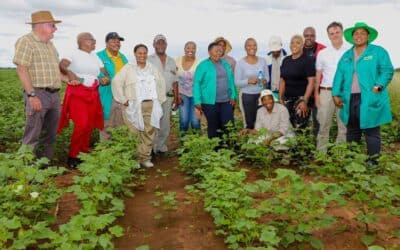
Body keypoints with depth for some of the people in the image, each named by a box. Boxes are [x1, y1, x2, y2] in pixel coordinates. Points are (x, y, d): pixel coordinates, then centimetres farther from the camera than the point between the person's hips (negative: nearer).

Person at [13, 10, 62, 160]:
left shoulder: (49, 44, 18)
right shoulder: (26, 41, -8)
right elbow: (22, 69, -16)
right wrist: (32, 95, -22)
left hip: (54, 94, 8)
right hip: (38, 94, -8)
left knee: (50, 135, 12)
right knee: (33, 136, -4)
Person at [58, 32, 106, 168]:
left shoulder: (95, 57, 16)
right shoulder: (74, 54, -2)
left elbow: (106, 74, 14)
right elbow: (61, 66, -17)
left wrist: (106, 79, -8)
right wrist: (69, 73, -35)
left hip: (93, 94, 6)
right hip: (77, 93, -6)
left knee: (90, 125, 6)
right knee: (82, 124, -15)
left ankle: (84, 153, 20)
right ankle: (72, 156, -1)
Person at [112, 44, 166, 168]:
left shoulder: (153, 68, 17)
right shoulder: (128, 68, 4)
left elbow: (162, 83, 23)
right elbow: (116, 82, -3)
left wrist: (160, 99, 14)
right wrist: (123, 100, -7)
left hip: (151, 105, 4)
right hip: (135, 106, -3)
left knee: (149, 133, 0)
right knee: (136, 133, -7)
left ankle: (145, 158, 8)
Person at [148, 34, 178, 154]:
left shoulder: (171, 61, 13)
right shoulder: (149, 60, 0)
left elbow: (174, 81, 13)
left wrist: (176, 98, 8)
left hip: (168, 97, 4)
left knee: (165, 123, 9)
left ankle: (161, 146, 22)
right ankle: (152, 148, 3)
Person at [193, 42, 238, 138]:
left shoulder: (225, 64, 10)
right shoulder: (203, 65, -5)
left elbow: (231, 81, 16)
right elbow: (196, 83, -7)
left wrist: (233, 96, 8)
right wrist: (198, 101, -13)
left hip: (226, 101, 4)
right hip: (210, 102, -4)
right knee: (213, 127, 7)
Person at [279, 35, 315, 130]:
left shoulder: (307, 60, -4)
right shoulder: (286, 60, 12)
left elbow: (311, 81, -10)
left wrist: (305, 101, -17)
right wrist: (280, 98, 8)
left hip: (301, 98, -5)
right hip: (287, 99, 5)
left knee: (300, 128, -11)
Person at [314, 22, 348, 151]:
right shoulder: (322, 53, 10)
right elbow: (318, 75, 10)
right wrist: (316, 94, 3)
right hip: (326, 92, 1)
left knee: (344, 124, 5)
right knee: (323, 124, 3)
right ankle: (321, 152, 10)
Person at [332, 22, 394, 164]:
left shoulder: (378, 52, 3)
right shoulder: (346, 55, 17)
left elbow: (387, 71, -5)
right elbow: (339, 75, 12)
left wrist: (378, 86, -19)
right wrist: (336, 94, 3)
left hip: (369, 99, -5)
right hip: (350, 99, 5)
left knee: (371, 131, -3)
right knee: (352, 130, 14)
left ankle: (373, 159, 5)